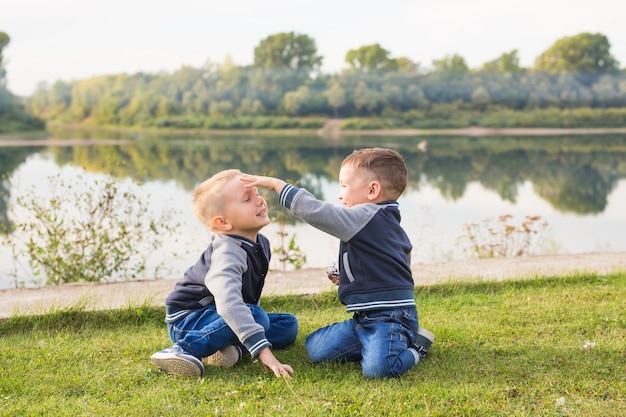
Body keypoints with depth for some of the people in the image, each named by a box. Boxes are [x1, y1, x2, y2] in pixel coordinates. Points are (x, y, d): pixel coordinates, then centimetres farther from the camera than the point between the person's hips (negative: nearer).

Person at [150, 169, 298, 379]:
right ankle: (185, 349, -30)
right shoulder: (227, 253, -30)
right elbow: (228, 303, -46)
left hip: (218, 316, 9)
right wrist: (263, 350, -51)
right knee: (256, 316, -32)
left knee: (288, 324, 3)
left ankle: (230, 345, -16)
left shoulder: (261, 244, -2)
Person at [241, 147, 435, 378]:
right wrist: (348, 279, 15)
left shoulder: (366, 216, -14)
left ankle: (414, 345, 0)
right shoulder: (389, 222, 17)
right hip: (365, 317, 10)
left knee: (377, 367, -30)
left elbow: (316, 212, -20)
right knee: (316, 348, 5)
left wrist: (277, 184, -12)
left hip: (390, 315, -10)